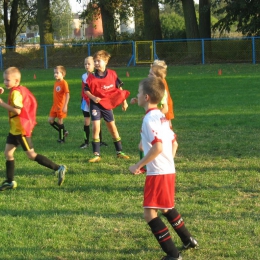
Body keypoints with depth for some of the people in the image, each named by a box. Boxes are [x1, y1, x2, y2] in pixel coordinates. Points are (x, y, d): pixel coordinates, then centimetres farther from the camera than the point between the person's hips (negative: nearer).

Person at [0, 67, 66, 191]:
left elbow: (17, 110, -30)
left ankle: (58, 168, -1)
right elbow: (32, 102, 18)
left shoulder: (16, 92, -20)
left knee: (31, 155, -4)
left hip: (21, 129, -10)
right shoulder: (22, 89, 9)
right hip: (15, 129, 10)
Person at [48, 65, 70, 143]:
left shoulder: (64, 83, -15)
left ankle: (62, 138, 13)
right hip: (55, 105, 8)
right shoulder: (56, 82, 8)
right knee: (50, 120, 7)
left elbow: (67, 94, -19)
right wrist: (54, 104, 18)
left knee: (60, 121, 0)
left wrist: (65, 106, -24)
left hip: (61, 106, -8)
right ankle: (64, 132, 22)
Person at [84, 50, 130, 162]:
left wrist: (124, 102, 4)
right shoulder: (92, 77, -12)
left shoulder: (112, 74, -8)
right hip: (96, 104, -2)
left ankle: (119, 152, 25)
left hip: (108, 104, 2)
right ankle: (96, 155, -6)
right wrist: (93, 97, -21)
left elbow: (119, 88, 2)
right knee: (96, 127, -13)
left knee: (112, 127, 12)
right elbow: (86, 90, -4)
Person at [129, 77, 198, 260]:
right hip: (169, 170, 10)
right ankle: (188, 240, 40)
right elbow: (173, 142, 17)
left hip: (158, 173, -10)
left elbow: (158, 147, -27)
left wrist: (138, 166, -21)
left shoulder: (149, 119, -18)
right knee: (166, 208, 27)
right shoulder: (161, 117, 11)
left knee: (149, 213, -7)